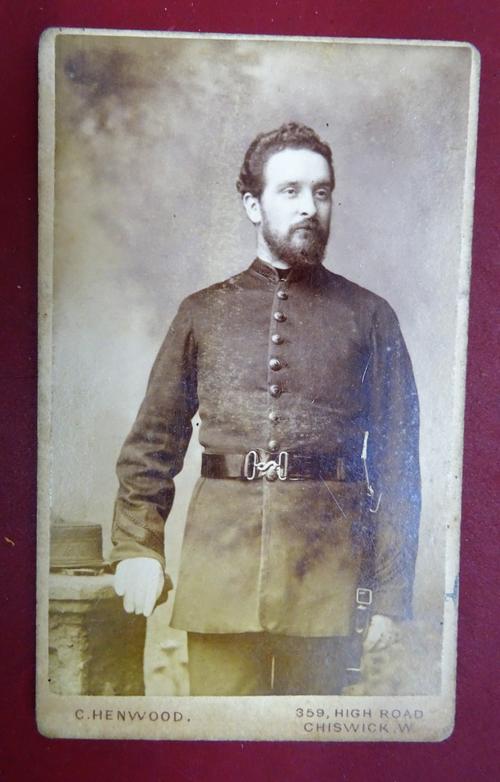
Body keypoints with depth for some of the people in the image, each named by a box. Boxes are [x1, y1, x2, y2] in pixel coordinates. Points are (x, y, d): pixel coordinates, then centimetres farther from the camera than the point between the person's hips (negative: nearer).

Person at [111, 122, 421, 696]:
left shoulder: (369, 317, 4)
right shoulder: (202, 313, 7)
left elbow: (398, 460, 2)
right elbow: (152, 441, 9)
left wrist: (390, 592, -1)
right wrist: (137, 547, -1)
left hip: (327, 565, 0)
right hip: (218, 556, 1)